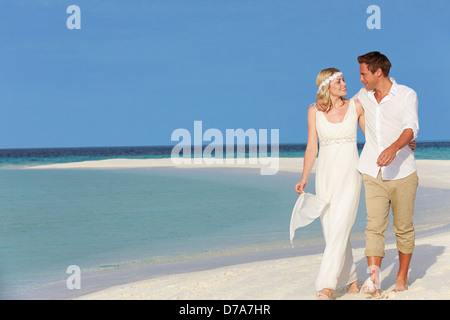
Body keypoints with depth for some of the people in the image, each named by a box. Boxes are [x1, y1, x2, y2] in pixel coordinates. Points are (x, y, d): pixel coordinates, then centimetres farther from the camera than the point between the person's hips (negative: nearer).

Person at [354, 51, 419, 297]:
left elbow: (411, 128, -23)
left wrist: (394, 147, -42)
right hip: (374, 175, 2)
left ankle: (402, 277, 25)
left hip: (402, 173, -2)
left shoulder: (407, 95, -7)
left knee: (404, 228, 10)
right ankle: (373, 279, -22)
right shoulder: (364, 96, 7)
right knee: (374, 226, -12)